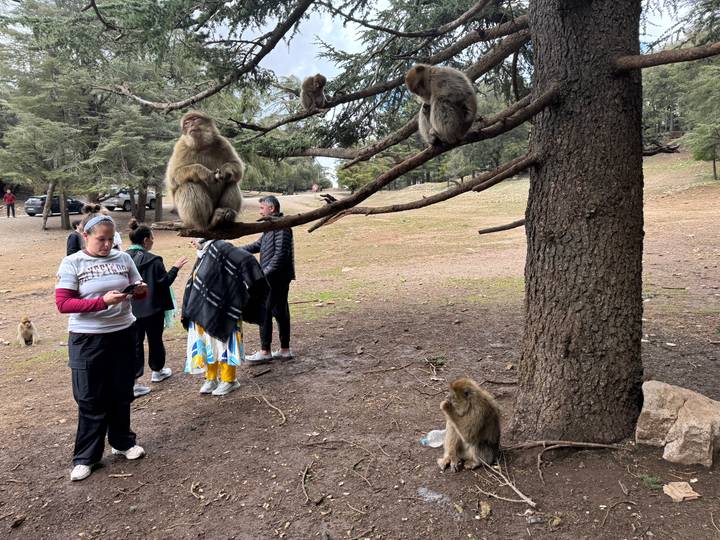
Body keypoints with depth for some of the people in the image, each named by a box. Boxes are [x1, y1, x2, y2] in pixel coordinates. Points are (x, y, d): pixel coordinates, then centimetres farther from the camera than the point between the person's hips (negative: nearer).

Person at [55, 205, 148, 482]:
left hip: (123, 334, 3)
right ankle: (85, 457, 21)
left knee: (121, 394, 15)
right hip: (88, 339, -3)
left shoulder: (123, 258, 0)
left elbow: (139, 290, 9)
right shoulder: (71, 264, -8)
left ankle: (122, 442, 34)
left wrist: (141, 290, -15)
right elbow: (63, 303, -15)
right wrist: (103, 301, -26)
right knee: (90, 400, 6)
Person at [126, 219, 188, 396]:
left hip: (131, 309, 5)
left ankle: (133, 381, 4)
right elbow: (165, 281, -13)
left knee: (136, 342, 8)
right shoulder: (153, 260, -18)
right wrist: (175, 267, -2)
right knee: (155, 340, 15)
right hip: (152, 308, -4)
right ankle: (157, 371, 34)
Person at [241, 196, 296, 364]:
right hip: (275, 277, 10)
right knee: (280, 312, 12)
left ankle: (265, 352, 2)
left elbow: (281, 254, -22)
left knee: (264, 312, -5)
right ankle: (285, 350, 19)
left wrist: (265, 272, -22)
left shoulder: (281, 226, -16)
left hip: (277, 278, -10)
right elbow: (258, 245, 22)